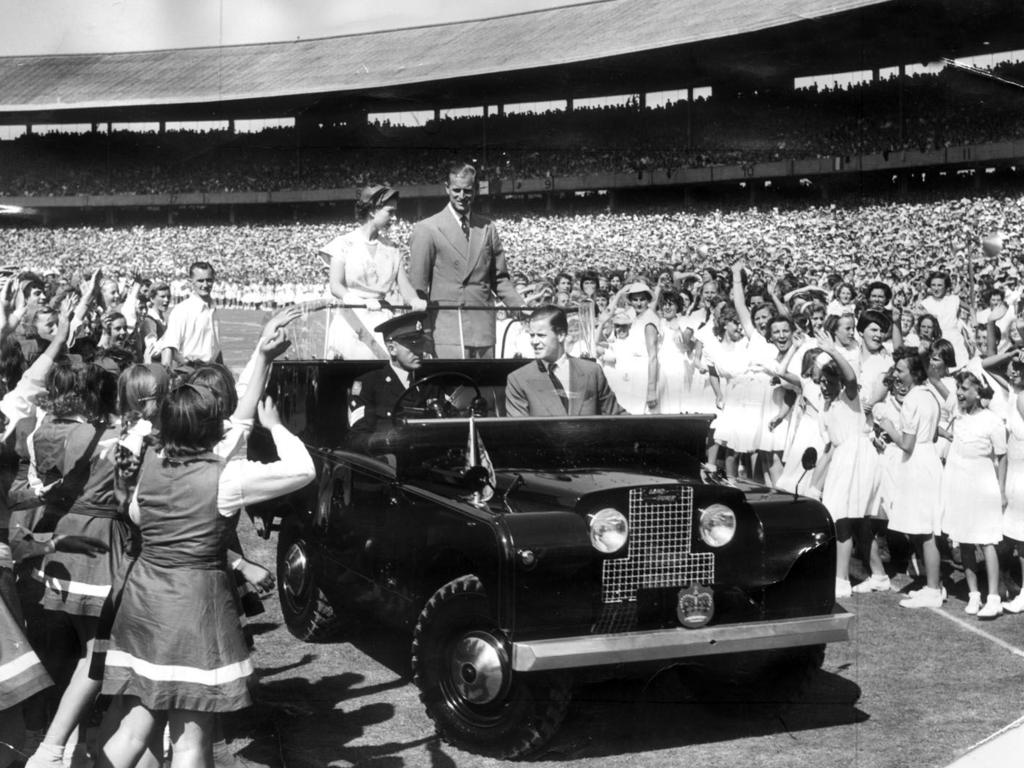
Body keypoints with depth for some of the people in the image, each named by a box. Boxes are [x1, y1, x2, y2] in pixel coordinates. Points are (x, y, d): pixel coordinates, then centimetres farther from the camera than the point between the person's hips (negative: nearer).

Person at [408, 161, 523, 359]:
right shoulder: (426, 230, 0)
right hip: (446, 331, -4)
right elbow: (417, 285, -1)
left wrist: (520, 306, 3)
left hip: (483, 329, 4)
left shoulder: (488, 228, 13)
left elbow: (499, 278, 19)